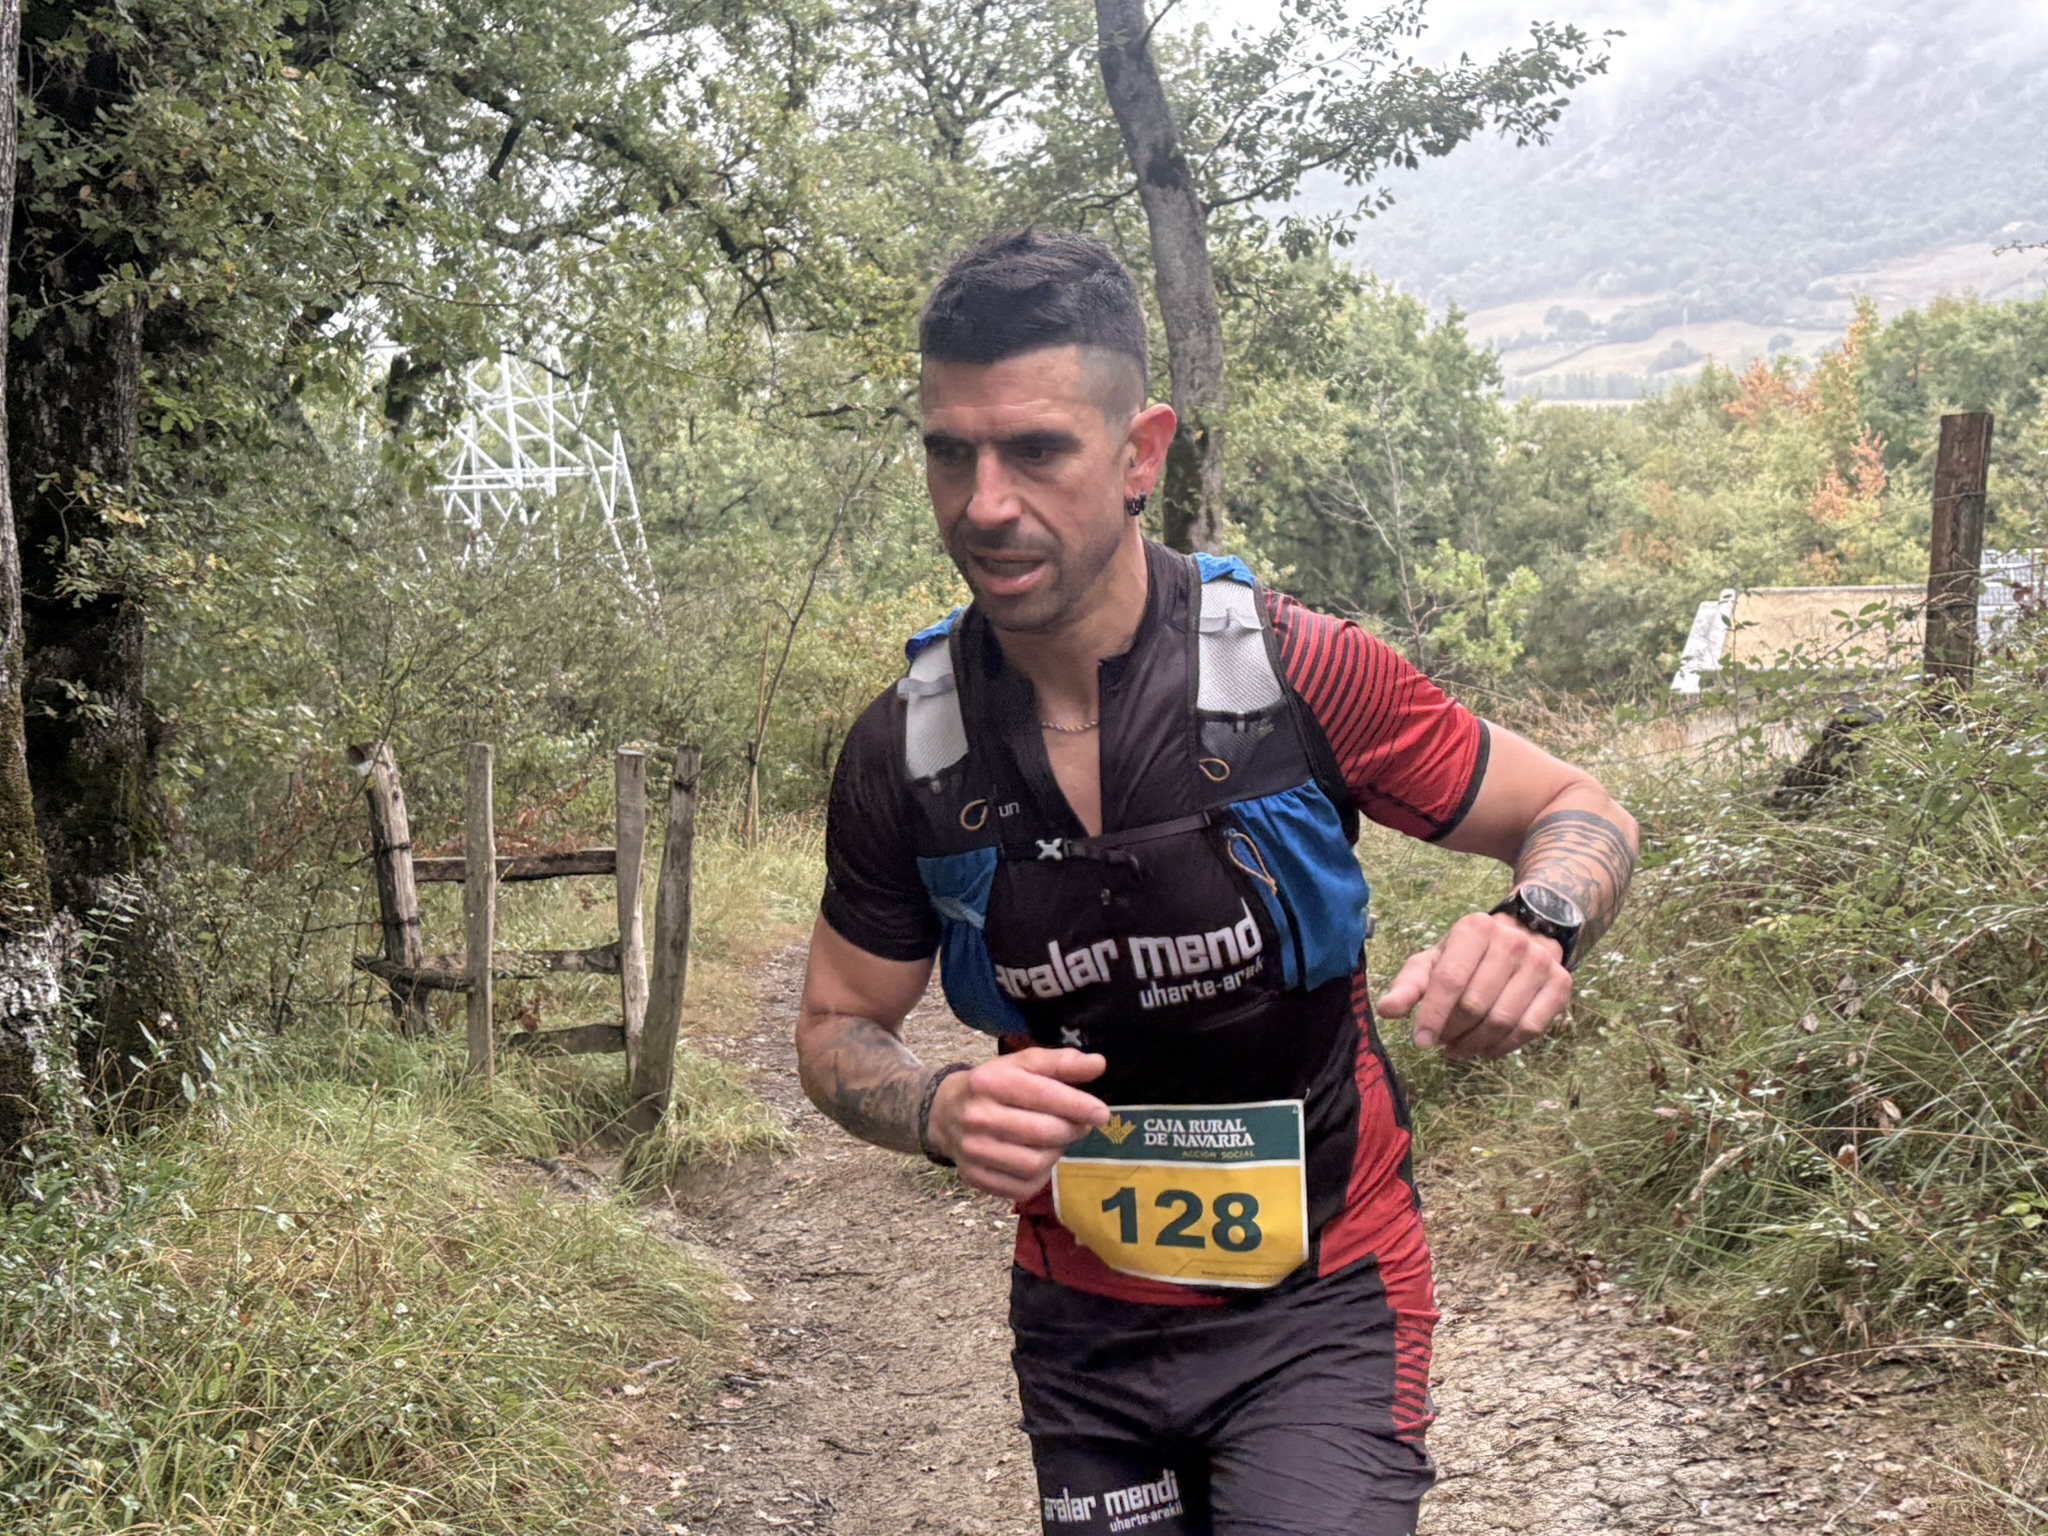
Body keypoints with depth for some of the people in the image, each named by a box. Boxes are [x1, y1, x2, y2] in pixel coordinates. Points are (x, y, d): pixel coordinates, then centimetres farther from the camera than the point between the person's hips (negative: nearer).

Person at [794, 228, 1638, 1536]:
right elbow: (840, 1033, 3)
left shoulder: (1293, 672, -16)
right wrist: (947, 1111, -20)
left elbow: (1581, 816, -4)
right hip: (1085, 1327, 3)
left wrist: (1538, 929, -27)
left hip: (1318, 1306, -3)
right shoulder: (906, 749, -9)